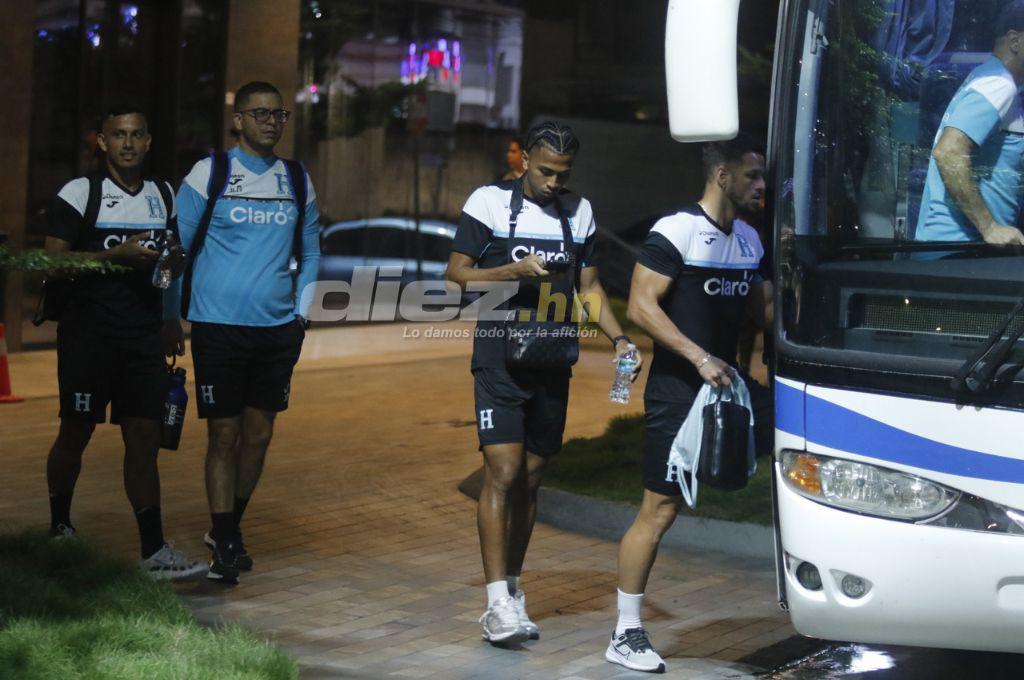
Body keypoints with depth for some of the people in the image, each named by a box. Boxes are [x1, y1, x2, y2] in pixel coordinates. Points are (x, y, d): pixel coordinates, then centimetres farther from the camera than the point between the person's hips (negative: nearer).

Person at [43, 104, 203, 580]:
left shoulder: (163, 196, 13)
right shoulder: (79, 194, -4)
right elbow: (53, 261, -9)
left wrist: (171, 321, 13)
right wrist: (117, 255, -18)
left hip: (144, 335, 4)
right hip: (88, 333, -4)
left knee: (144, 437, -2)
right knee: (76, 433, 6)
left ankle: (154, 550, -5)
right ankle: (59, 528, 25)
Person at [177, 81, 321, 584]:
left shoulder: (297, 181, 10)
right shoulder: (209, 174, -2)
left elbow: (310, 254, 19)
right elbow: (176, 249, 1)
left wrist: (300, 314, 10)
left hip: (277, 330, 4)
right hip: (218, 328, -4)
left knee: (258, 437, 8)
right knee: (224, 436, -3)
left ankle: (229, 527, 25)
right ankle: (223, 546, 4)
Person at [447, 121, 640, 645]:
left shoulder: (579, 212, 12)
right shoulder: (490, 202, -2)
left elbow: (590, 287, 16)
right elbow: (456, 274, -4)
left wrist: (618, 338, 1)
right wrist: (517, 271, -18)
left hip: (552, 365, 5)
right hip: (500, 361, -5)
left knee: (530, 479, 10)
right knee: (503, 473, -12)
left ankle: (513, 592, 20)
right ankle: (498, 604, -12)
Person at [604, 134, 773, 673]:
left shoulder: (749, 240, 12)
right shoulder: (675, 232, -12)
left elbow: (762, 308, 23)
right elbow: (641, 307, -18)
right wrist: (700, 358, -24)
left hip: (727, 383, 8)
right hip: (677, 391, -8)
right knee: (660, 508, -5)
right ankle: (625, 635, 3)